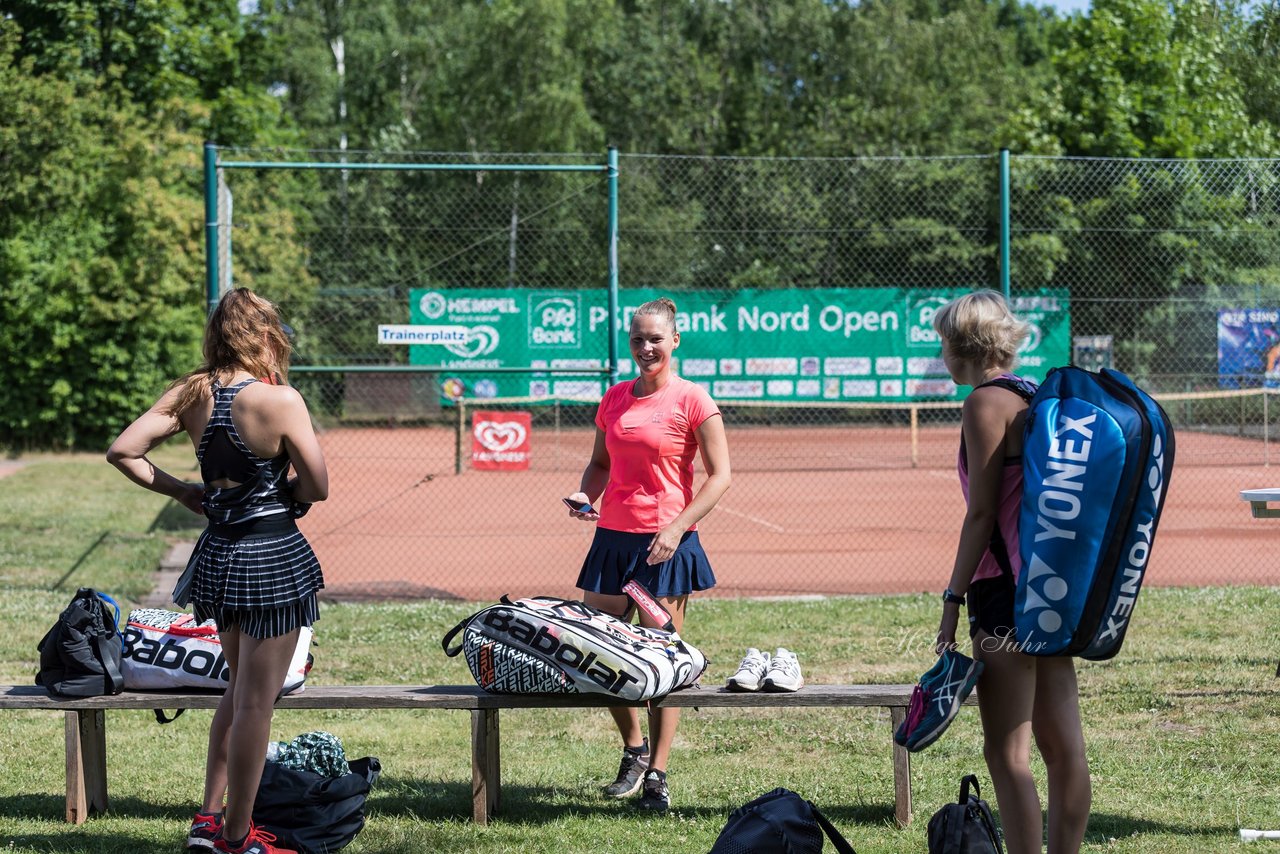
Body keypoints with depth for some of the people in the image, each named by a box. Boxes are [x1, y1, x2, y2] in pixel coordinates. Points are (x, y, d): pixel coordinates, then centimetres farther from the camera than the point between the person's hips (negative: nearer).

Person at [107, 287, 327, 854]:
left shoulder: (191, 393, 0)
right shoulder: (280, 400, -16)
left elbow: (122, 452, -2)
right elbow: (317, 487, -14)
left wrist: (181, 492, 7)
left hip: (219, 552, 6)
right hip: (273, 553, -6)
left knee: (239, 689, 23)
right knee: (255, 701, 3)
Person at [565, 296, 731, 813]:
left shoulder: (692, 400, -5)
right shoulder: (615, 398, 11)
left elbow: (719, 475, -7)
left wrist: (676, 527, -16)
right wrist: (585, 497, 0)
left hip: (666, 543, -6)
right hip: (612, 537, 6)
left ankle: (656, 775, 4)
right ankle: (634, 750, 27)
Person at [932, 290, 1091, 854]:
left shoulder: (986, 402, -11)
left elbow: (982, 513, -14)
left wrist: (952, 601, -12)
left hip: (1008, 586, -9)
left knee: (1007, 753, -5)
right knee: (1063, 744, 11)